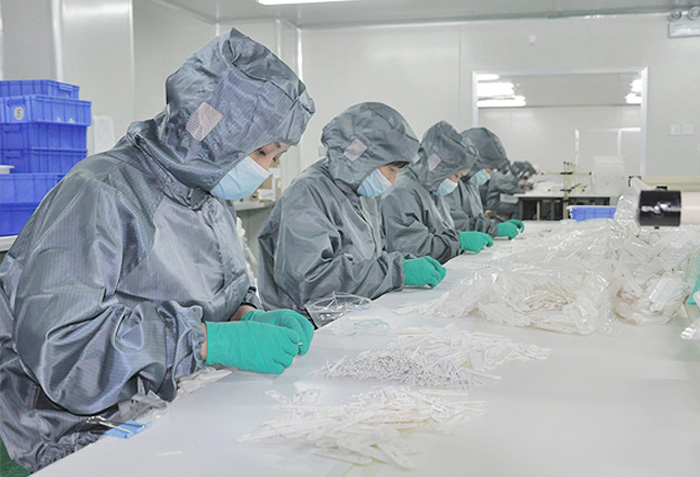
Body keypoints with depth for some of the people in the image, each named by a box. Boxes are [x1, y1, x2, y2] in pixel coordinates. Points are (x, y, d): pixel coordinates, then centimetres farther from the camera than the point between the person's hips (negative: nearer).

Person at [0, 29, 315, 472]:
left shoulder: (212, 201, 12)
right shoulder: (101, 194, -18)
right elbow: (56, 339, -27)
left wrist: (251, 317, -6)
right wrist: (212, 341, -30)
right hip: (88, 435, -8)